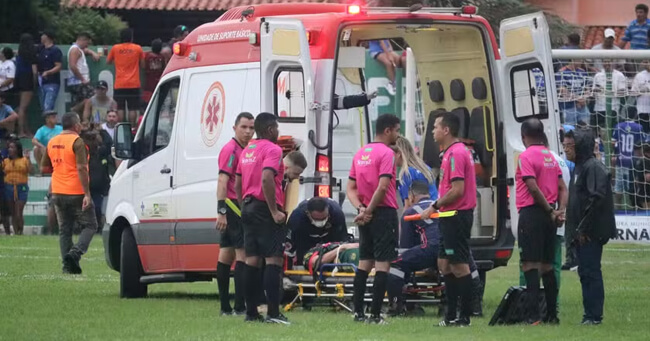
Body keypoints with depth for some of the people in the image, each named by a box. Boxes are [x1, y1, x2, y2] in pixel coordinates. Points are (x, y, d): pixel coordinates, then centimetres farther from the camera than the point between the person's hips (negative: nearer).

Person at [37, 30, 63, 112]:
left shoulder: (56, 50, -7)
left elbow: (58, 67, -15)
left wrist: (48, 72, -28)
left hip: (52, 84, -8)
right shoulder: (41, 49, 15)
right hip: (42, 83, 8)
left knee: (48, 108, -19)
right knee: (43, 108, 7)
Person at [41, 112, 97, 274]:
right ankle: (76, 252, -18)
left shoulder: (52, 142, 10)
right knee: (89, 225, 3)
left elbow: (44, 168, 16)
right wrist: (87, 194, -20)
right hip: (76, 193, -6)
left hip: (58, 193, 6)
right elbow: (81, 169, -19)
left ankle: (68, 265, 4)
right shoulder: (77, 141, -11)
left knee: (64, 229, 10)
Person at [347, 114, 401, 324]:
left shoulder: (360, 153, 13)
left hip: (366, 215, 8)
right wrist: (368, 210, -12)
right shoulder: (386, 153, -12)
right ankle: (375, 315, -9)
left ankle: (358, 312, 13)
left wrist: (361, 208, -2)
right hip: (384, 213, -8)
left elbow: (351, 188, 11)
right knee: (382, 264, -5)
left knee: (364, 263, 13)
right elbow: (382, 187, -21)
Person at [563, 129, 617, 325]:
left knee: (590, 272, -9)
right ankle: (591, 315, 14)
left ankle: (593, 316, -8)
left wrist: (583, 228, -21)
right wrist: (576, 229, 14)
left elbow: (597, 199, -22)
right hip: (582, 232, 10)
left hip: (591, 233, -10)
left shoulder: (593, 168, -13)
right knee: (586, 272, 10)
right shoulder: (580, 168, 18)